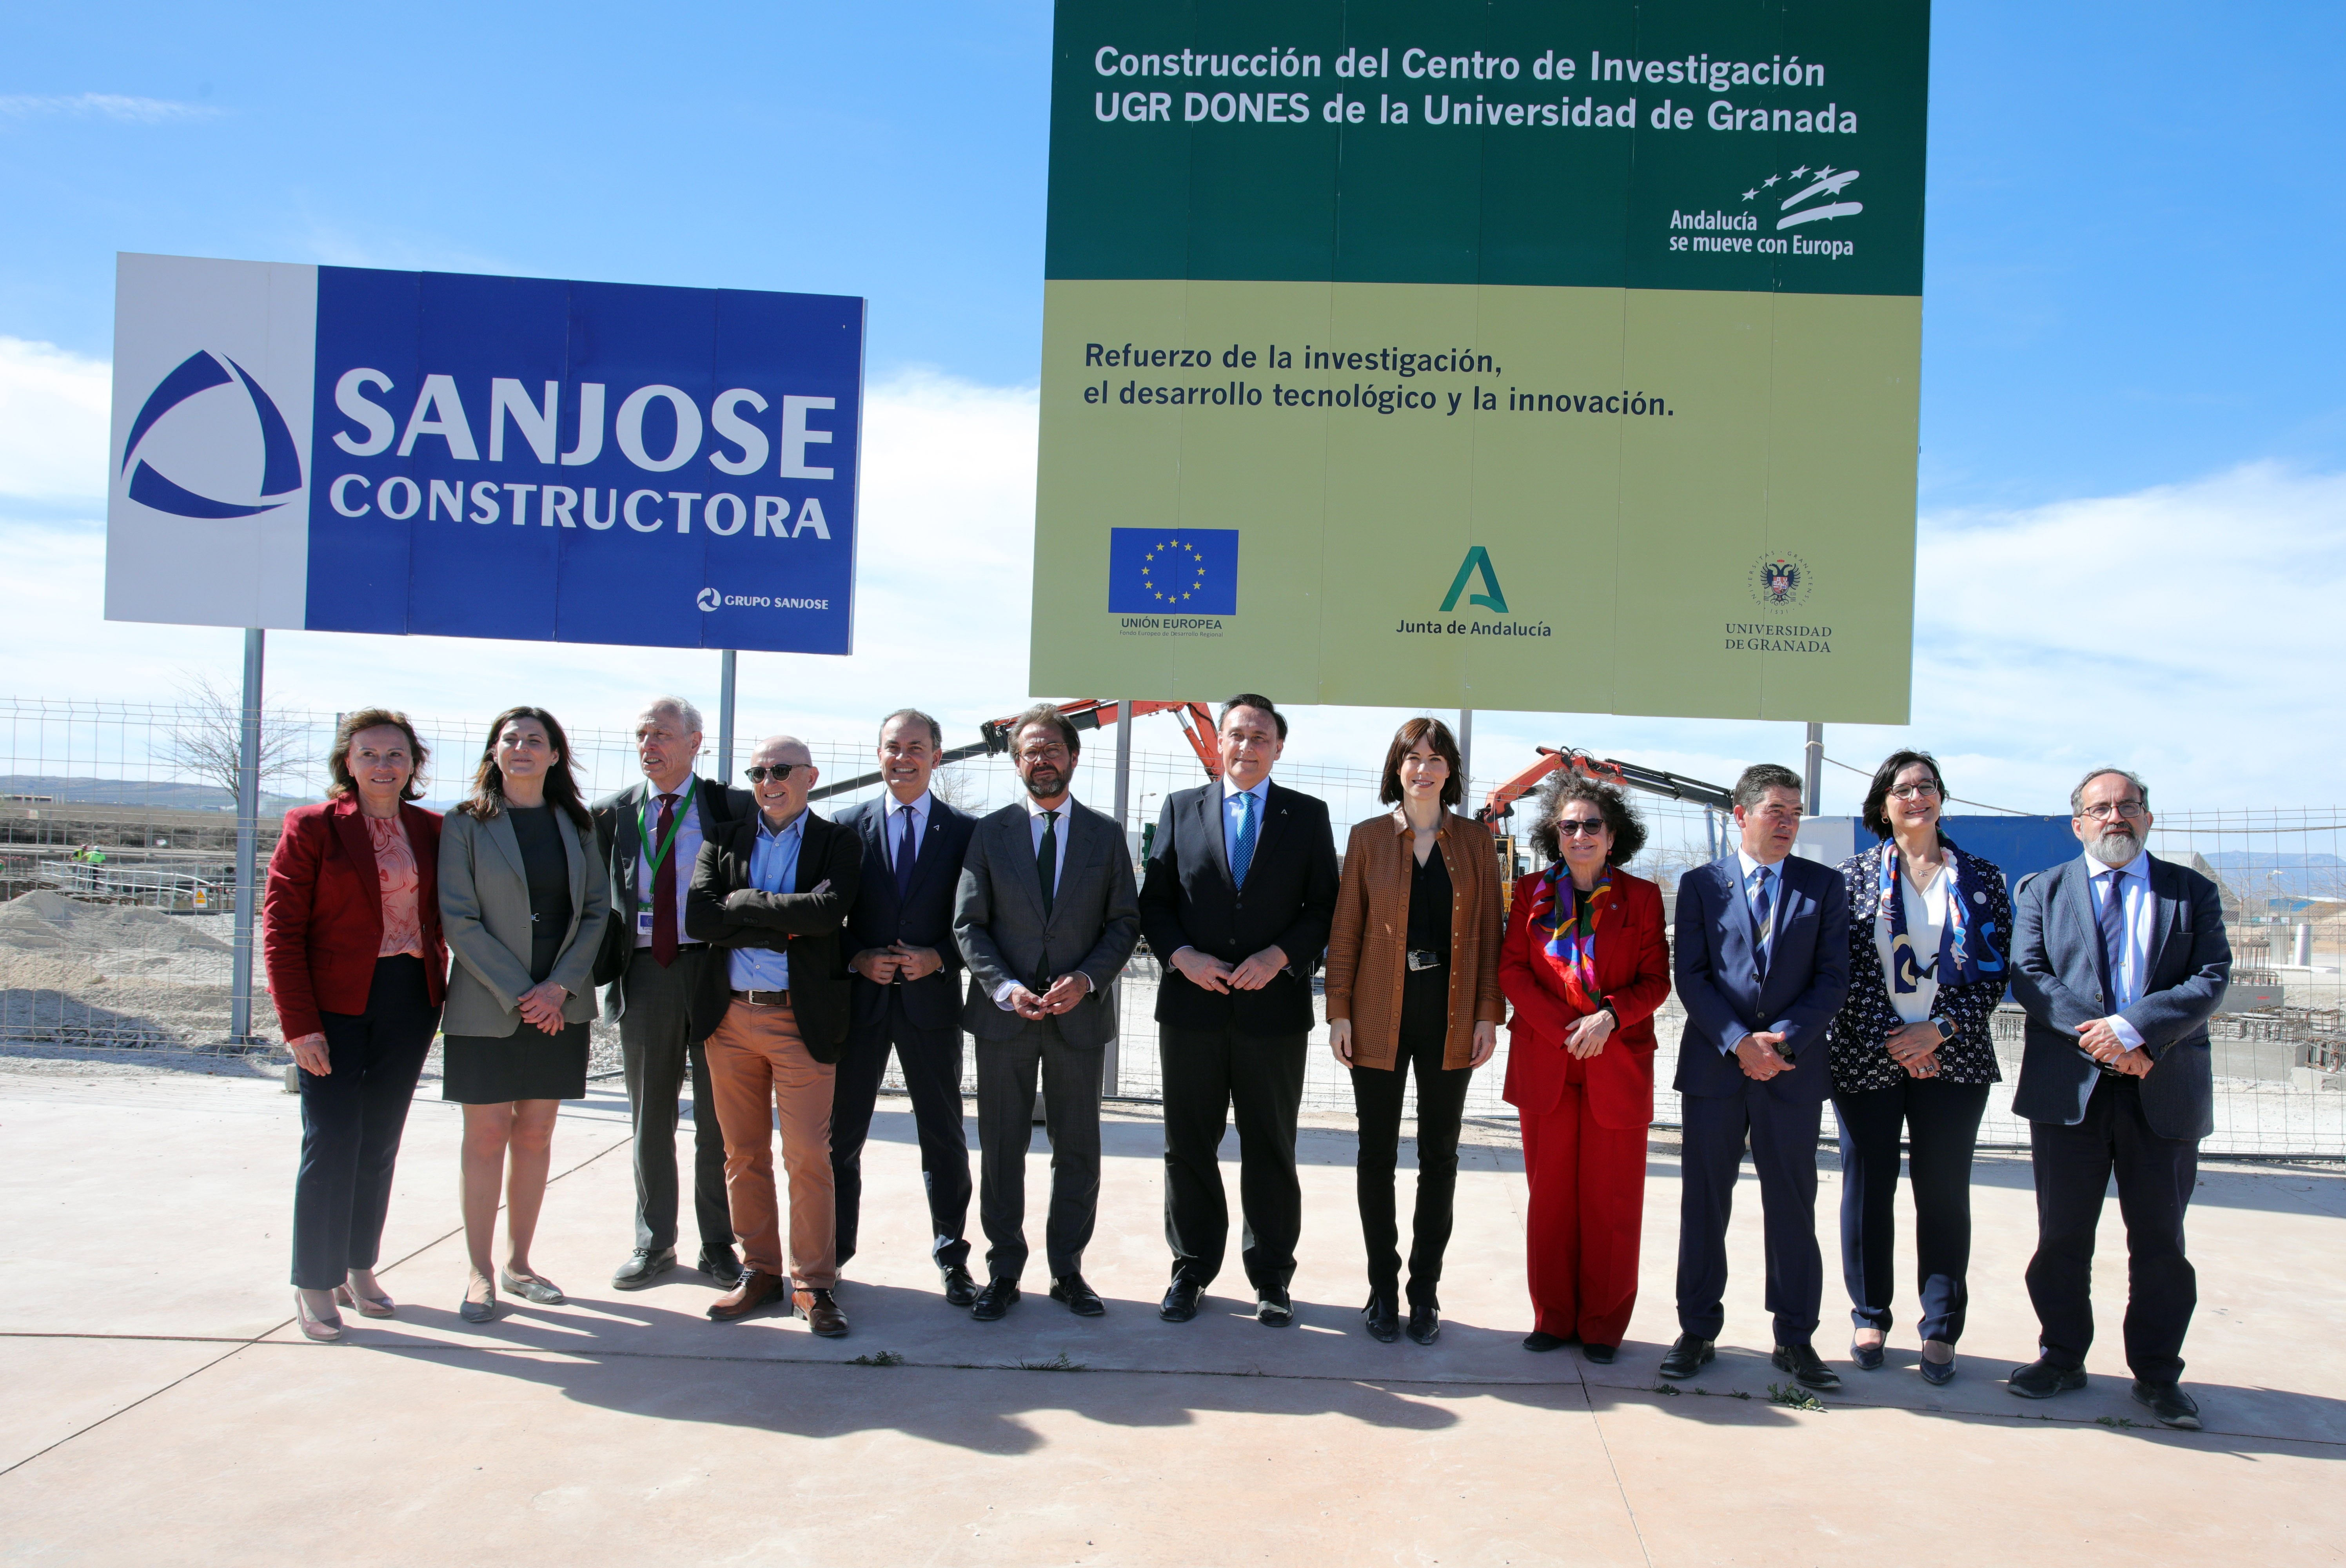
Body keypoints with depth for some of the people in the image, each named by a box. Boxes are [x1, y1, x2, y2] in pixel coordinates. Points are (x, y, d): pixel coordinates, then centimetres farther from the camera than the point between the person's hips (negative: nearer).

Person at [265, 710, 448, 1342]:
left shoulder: (431, 831, 7)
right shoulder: (312, 827, -4)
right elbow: (281, 927, -7)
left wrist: (440, 993, 2)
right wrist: (300, 1024, -13)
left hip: (408, 1004, 4)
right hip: (335, 1005, -4)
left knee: (380, 1143, 10)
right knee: (331, 1144, -3)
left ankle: (359, 1268, 23)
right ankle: (315, 1284, 8)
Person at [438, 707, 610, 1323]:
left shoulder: (577, 825, 8)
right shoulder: (465, 825, -1)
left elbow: (597, 911, 5)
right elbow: (458, 920, -7)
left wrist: (560, 986, -8)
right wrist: (519, 993, -13)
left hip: (560, 1007, 3)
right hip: (486, 1009, -3)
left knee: (536, 1135, 8)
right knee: (487, 1136, 1)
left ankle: (519, 1262, 19)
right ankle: (480, 1272, 10)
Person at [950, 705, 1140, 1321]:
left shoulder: (1106, 835, 6)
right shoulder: (990, 833, 5)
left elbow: (1125, 922, 4)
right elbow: (968, 924, 1)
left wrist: (1087, 978, -12)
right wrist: (1005, 988, -13)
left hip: (1079, 1014, 0)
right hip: (1004, 1014, 0)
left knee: (1078, 1150, 7)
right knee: (1001, 1148, 6)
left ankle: (1068, 1271, 20)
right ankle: (1003, 1272, 18)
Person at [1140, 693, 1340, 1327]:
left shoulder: (1308, 816, 5)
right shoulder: (1180, 808, 7)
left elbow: (1326, 906, 2)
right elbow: (1154, 901, 6)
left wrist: (1280, 956, -13)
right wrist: (1183, 956, -10)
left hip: (1274, 1008, -1)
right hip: (1193, 1006, 1)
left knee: (1271, 1149, 8)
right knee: (1189, 1145, 9)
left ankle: (1271, 1277, 20)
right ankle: (1191, 1270, 22)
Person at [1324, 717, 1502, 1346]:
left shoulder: (1475, 840, 6)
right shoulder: (1368, 837, 3)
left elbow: (1488, 931, 5)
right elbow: (1345, 929, 3)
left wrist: (1488, 1014, -2)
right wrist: (1339, 1011, -3)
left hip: (1450, 1015, 1)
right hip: (1380, 1015, 0)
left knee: (1440, 1156, 6)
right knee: (1377, 1154, 5)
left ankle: (1425, 1290, 17)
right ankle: (1382, 1288, 15)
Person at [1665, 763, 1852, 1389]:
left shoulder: (1824, 886, 7)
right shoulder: (1701, 884, 5)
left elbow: (1833, 978, 1)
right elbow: (1690, 977, -1)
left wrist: (1781, 1039, -13)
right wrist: (1737, 1043, -13)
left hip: (1793, 1068, 1)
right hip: (1714, 1066, 0)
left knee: (1793, 1205, 6)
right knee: (1704, 1202, 6)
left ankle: (1795, 1339, 17)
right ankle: (1697, 1331, 17)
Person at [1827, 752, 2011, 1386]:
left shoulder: (1983, 880, 6)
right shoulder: (1856, 876, 3)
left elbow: (1995, 972, 2)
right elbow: (1846, 969, -3)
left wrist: (1938, 1031, -10)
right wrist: (1890, 1039, -11)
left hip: (1952, 1059, 1)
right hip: (1866, 1059, 0)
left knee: (1945, 1193, 3)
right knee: (1867, 1189, 6)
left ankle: (1940, 1330, 13)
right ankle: (1870, 1318, 20)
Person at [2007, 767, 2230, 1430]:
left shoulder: (2193, 892, 8)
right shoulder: (2043, 891, 8)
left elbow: (2212, 980, -5)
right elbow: (2028, 976, -4)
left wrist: (2133, 1029, -19)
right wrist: (2101, 1041, -17)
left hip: (2166, 1092, 0)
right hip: (2069, 1090, 0)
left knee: (2160, 1240, 7)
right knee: (2063, 1235, 8)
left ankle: (2157, 1374, 20)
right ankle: (2061, 1358, 22)